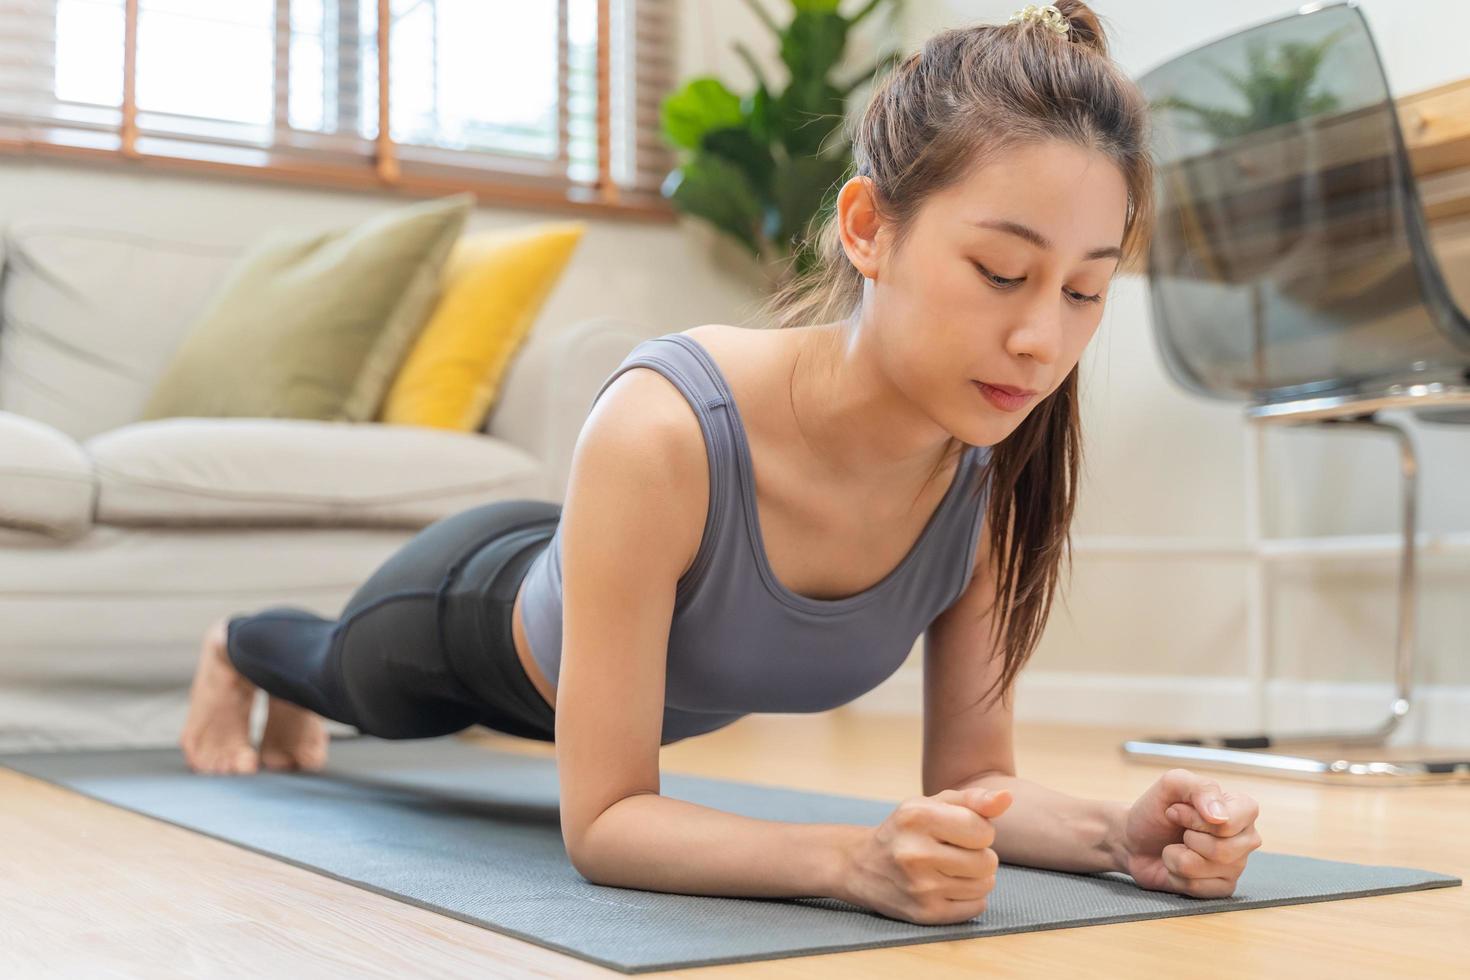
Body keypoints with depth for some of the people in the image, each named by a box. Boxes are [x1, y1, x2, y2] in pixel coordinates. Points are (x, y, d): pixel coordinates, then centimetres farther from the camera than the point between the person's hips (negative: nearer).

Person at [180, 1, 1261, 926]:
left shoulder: (1001, 472, -33)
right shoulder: (664, 430, -48)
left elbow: (970, 776, -21)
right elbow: (603, 821, -42)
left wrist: (1117, 830, -41)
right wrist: (855, 858, -58)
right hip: (473, 611, -4)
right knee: (346, 672, 35)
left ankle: (294, 695, 76)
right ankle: (237, 648, 72)